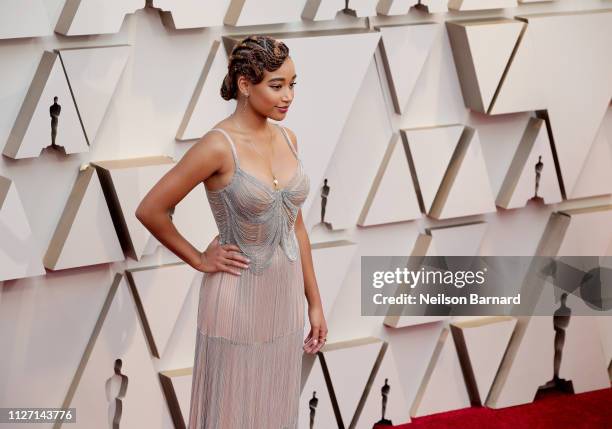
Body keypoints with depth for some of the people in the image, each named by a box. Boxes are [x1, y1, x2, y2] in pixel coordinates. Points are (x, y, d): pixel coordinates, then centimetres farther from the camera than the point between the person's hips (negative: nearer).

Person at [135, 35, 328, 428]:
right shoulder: (218, 146, -19)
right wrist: (199, 260, -5)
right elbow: (150, 211, -15)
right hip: (238, 297, -7)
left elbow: (295, 223, 10)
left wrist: (314, 301, 11)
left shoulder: (288, 139, 3)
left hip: (284, 295, 7)